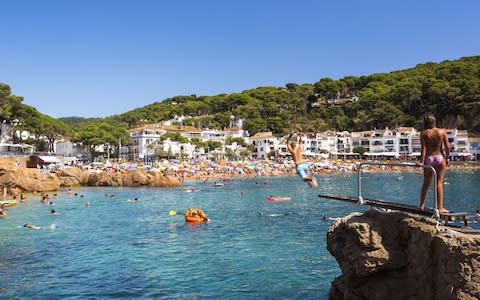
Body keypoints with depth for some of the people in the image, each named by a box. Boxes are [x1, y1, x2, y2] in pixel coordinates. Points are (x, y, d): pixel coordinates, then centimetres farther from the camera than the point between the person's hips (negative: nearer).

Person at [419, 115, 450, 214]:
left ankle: (421, 205, 21)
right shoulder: (442, 131, -1)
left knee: (426, 183, 11)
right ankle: (440, 207, -1)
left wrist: (422, 161, -10)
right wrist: (447, 158, 9)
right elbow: (447, 147, -3)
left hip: (429, 158, 1)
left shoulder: (423, 133, -3)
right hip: (440, 158, 0)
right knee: (439, 182, 2)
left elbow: (423, 148, -10)